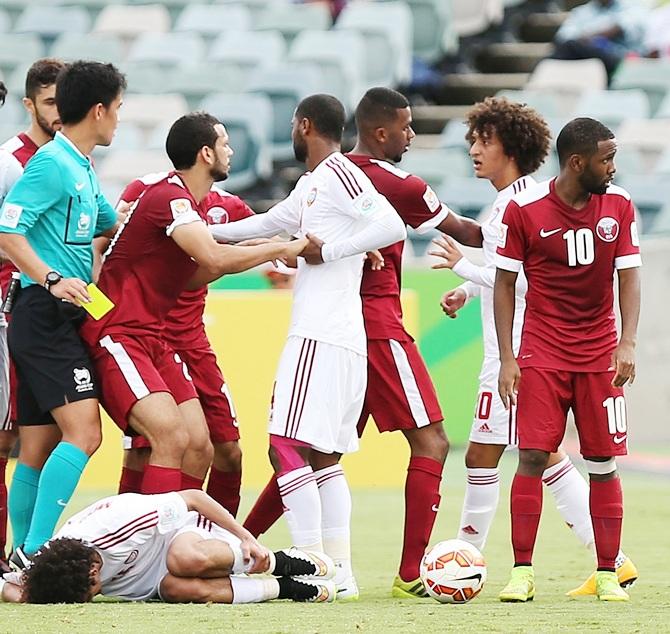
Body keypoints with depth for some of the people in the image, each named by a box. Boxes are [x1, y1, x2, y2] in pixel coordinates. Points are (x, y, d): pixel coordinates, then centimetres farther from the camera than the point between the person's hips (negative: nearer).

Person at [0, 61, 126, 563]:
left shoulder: (81, 169, 20)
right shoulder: (52, 163, -10)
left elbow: (113, 225, 37)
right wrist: (52, 280, -26)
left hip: (63, 321, 10)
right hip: (45, 317, -10)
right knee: (82, 432, -20)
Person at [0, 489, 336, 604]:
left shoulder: (119, 523, -35)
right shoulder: (49, 565, -22)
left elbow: (193, 498, -22)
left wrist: (246, 538, -17)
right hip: (152, 585, 5)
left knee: (187, 558, -42)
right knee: (178, 589, -33)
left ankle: (280, 562, -13)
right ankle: (284, 588, -12)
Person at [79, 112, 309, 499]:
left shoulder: (194, 203, 15)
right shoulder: (169, 197, -17)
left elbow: (191, 277, 21)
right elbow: (214, 258, -30)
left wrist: (262, 252, 9)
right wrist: (283, 249, -18)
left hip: (155, 339, 10)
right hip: (117, 335, -10)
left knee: (200, 448, 1)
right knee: (173, 438, -23)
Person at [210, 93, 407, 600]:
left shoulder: (338, 173, -9)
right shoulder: (311, 187, 21)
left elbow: (392, 226, -20)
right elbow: (264, 225, 35)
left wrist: (329, 249, -16)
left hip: (321, 340, -10)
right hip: (346, 342, 10)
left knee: (288, 449, -12)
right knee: (323, 458, 11)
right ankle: (341, 572, 10)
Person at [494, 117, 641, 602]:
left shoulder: (619, 206, -1)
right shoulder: (524, 209, -8)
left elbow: (629, 277, 0)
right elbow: (505, 284, -1)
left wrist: (627, 344, -13)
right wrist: (507, 358, -7)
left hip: (600, 353, 2)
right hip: (541, 352, -2)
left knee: (603, 463, 1)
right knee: (532, 456, -9)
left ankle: (607, 574, 8)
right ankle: (523, 572, -4)